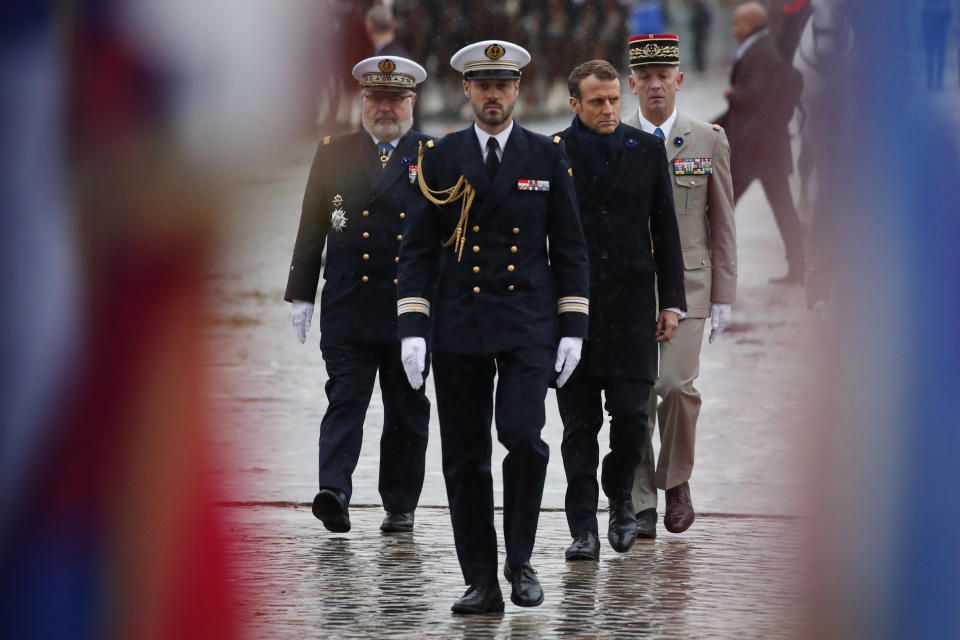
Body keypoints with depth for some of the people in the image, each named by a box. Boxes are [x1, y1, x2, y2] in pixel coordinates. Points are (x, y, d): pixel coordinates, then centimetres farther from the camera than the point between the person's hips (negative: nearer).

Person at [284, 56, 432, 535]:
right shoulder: (334, 153, 8)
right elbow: (311, 229, 9)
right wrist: (301, 294, 5)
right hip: (347, 309, 0)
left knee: (407, 411, 6)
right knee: (345, 400, -10)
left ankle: (400, 505, 14)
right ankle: (334, 492, -21)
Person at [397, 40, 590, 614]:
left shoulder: (548, 156, 6)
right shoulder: (440, 158, 6)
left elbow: (570, 246, 7)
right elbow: (417, 247, 6)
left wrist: (573, 329, 0)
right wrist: (413, 329, -4)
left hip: (528, 324, -1)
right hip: (459, 327, 1)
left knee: (523, 434, -18)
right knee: (465, 458, 1)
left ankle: (520, 559, 0)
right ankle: (481, 583, 8)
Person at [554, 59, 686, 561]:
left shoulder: (647, 149, 7)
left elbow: (665, 228, 10)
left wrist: (671, 302, 5)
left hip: (631, 303, 1)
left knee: (632, 415, -5)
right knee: (580, 424, 2)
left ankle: (620, 495, 22)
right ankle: (583, 529, 6)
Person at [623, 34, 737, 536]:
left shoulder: (709, 140, 5)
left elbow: (722, 225, 8)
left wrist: (723, 297, 4)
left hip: (686, 282, -1)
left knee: (677, 384, -16)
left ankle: (676, 479, 8)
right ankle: (642, 506, 7)